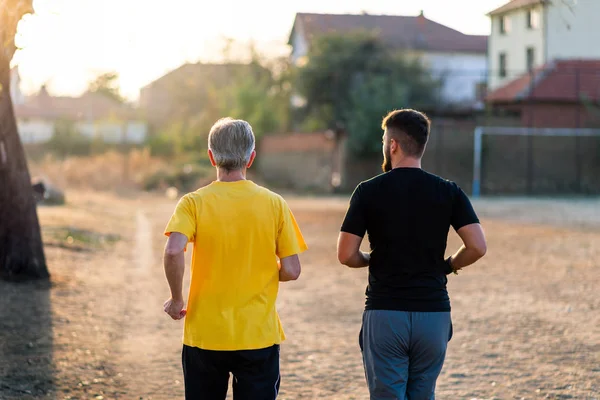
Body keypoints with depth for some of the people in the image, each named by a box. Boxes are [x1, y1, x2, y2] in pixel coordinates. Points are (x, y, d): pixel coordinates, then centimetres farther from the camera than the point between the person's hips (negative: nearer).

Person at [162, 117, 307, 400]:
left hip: (204, 336, 0)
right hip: (259, 336, 0)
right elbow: (291, 271, -4)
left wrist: (176, 299, -7)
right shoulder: (274, 204, -3)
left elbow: (173, 251, -22)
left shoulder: (194, 203, -6)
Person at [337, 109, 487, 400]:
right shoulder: (448, 192, 1)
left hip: (384, 313, -2)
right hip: (433, 313, 3)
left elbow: (346, 255, -7)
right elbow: (477, 247, -7)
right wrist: (449, 265, 12)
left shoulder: (368, 191, -4)